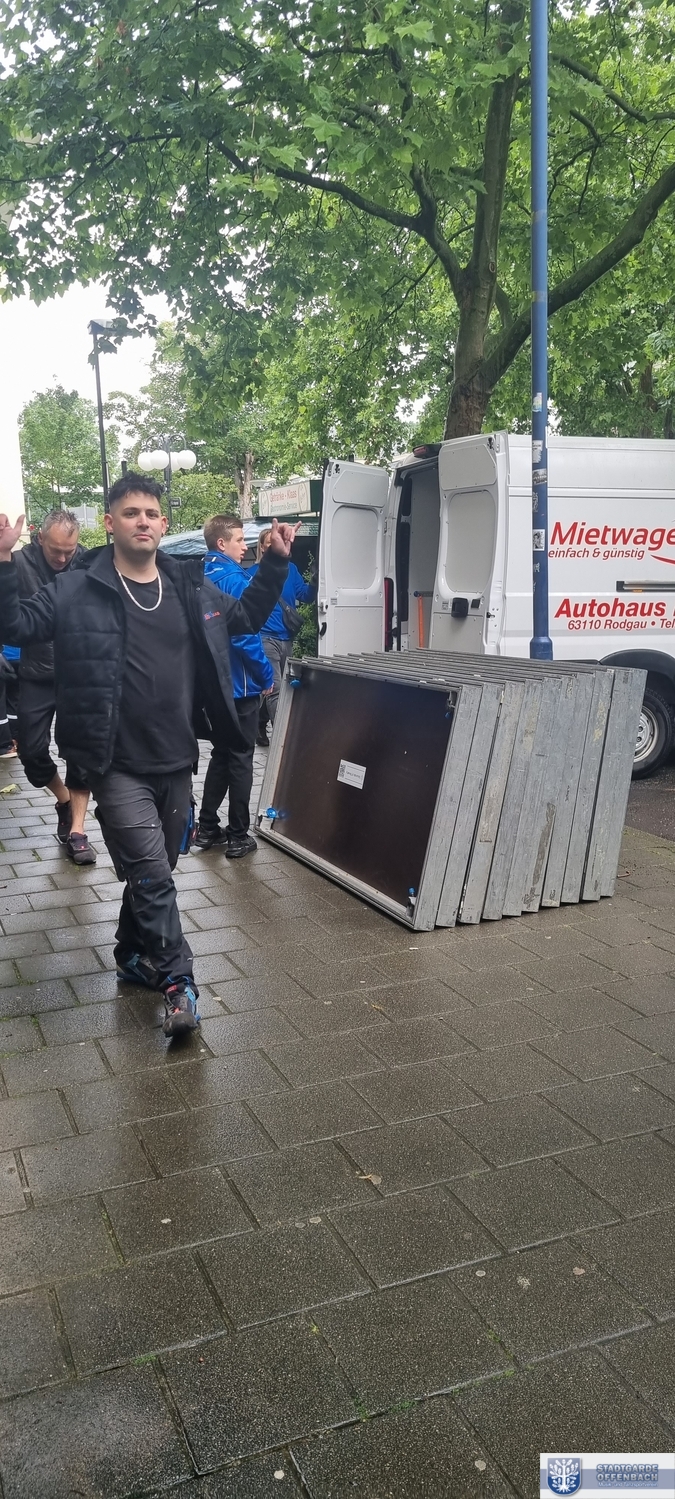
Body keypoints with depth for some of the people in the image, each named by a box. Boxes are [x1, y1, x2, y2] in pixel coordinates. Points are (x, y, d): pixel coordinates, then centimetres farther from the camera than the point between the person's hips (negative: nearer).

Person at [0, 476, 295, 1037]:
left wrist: (276, 563, 11)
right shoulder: (79, 589, -6)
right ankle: (177, 980, 8)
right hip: (120, 767, -5)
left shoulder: (191, 587, 6)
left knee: (155, 874, 18)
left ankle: (134, 958, 39)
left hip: (176, 764, 5)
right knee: (152, 876, -9)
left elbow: (246, 617, 21)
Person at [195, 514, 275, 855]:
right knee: (240, 760, 1)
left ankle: (207, 828, 24)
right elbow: (244, 636, -24)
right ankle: (238, 837, 9)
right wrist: (266, 675, -14)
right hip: (240, 685, -9)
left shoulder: (206, 576, 9)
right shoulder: (232, 580, -19)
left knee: (221, 754, 19)